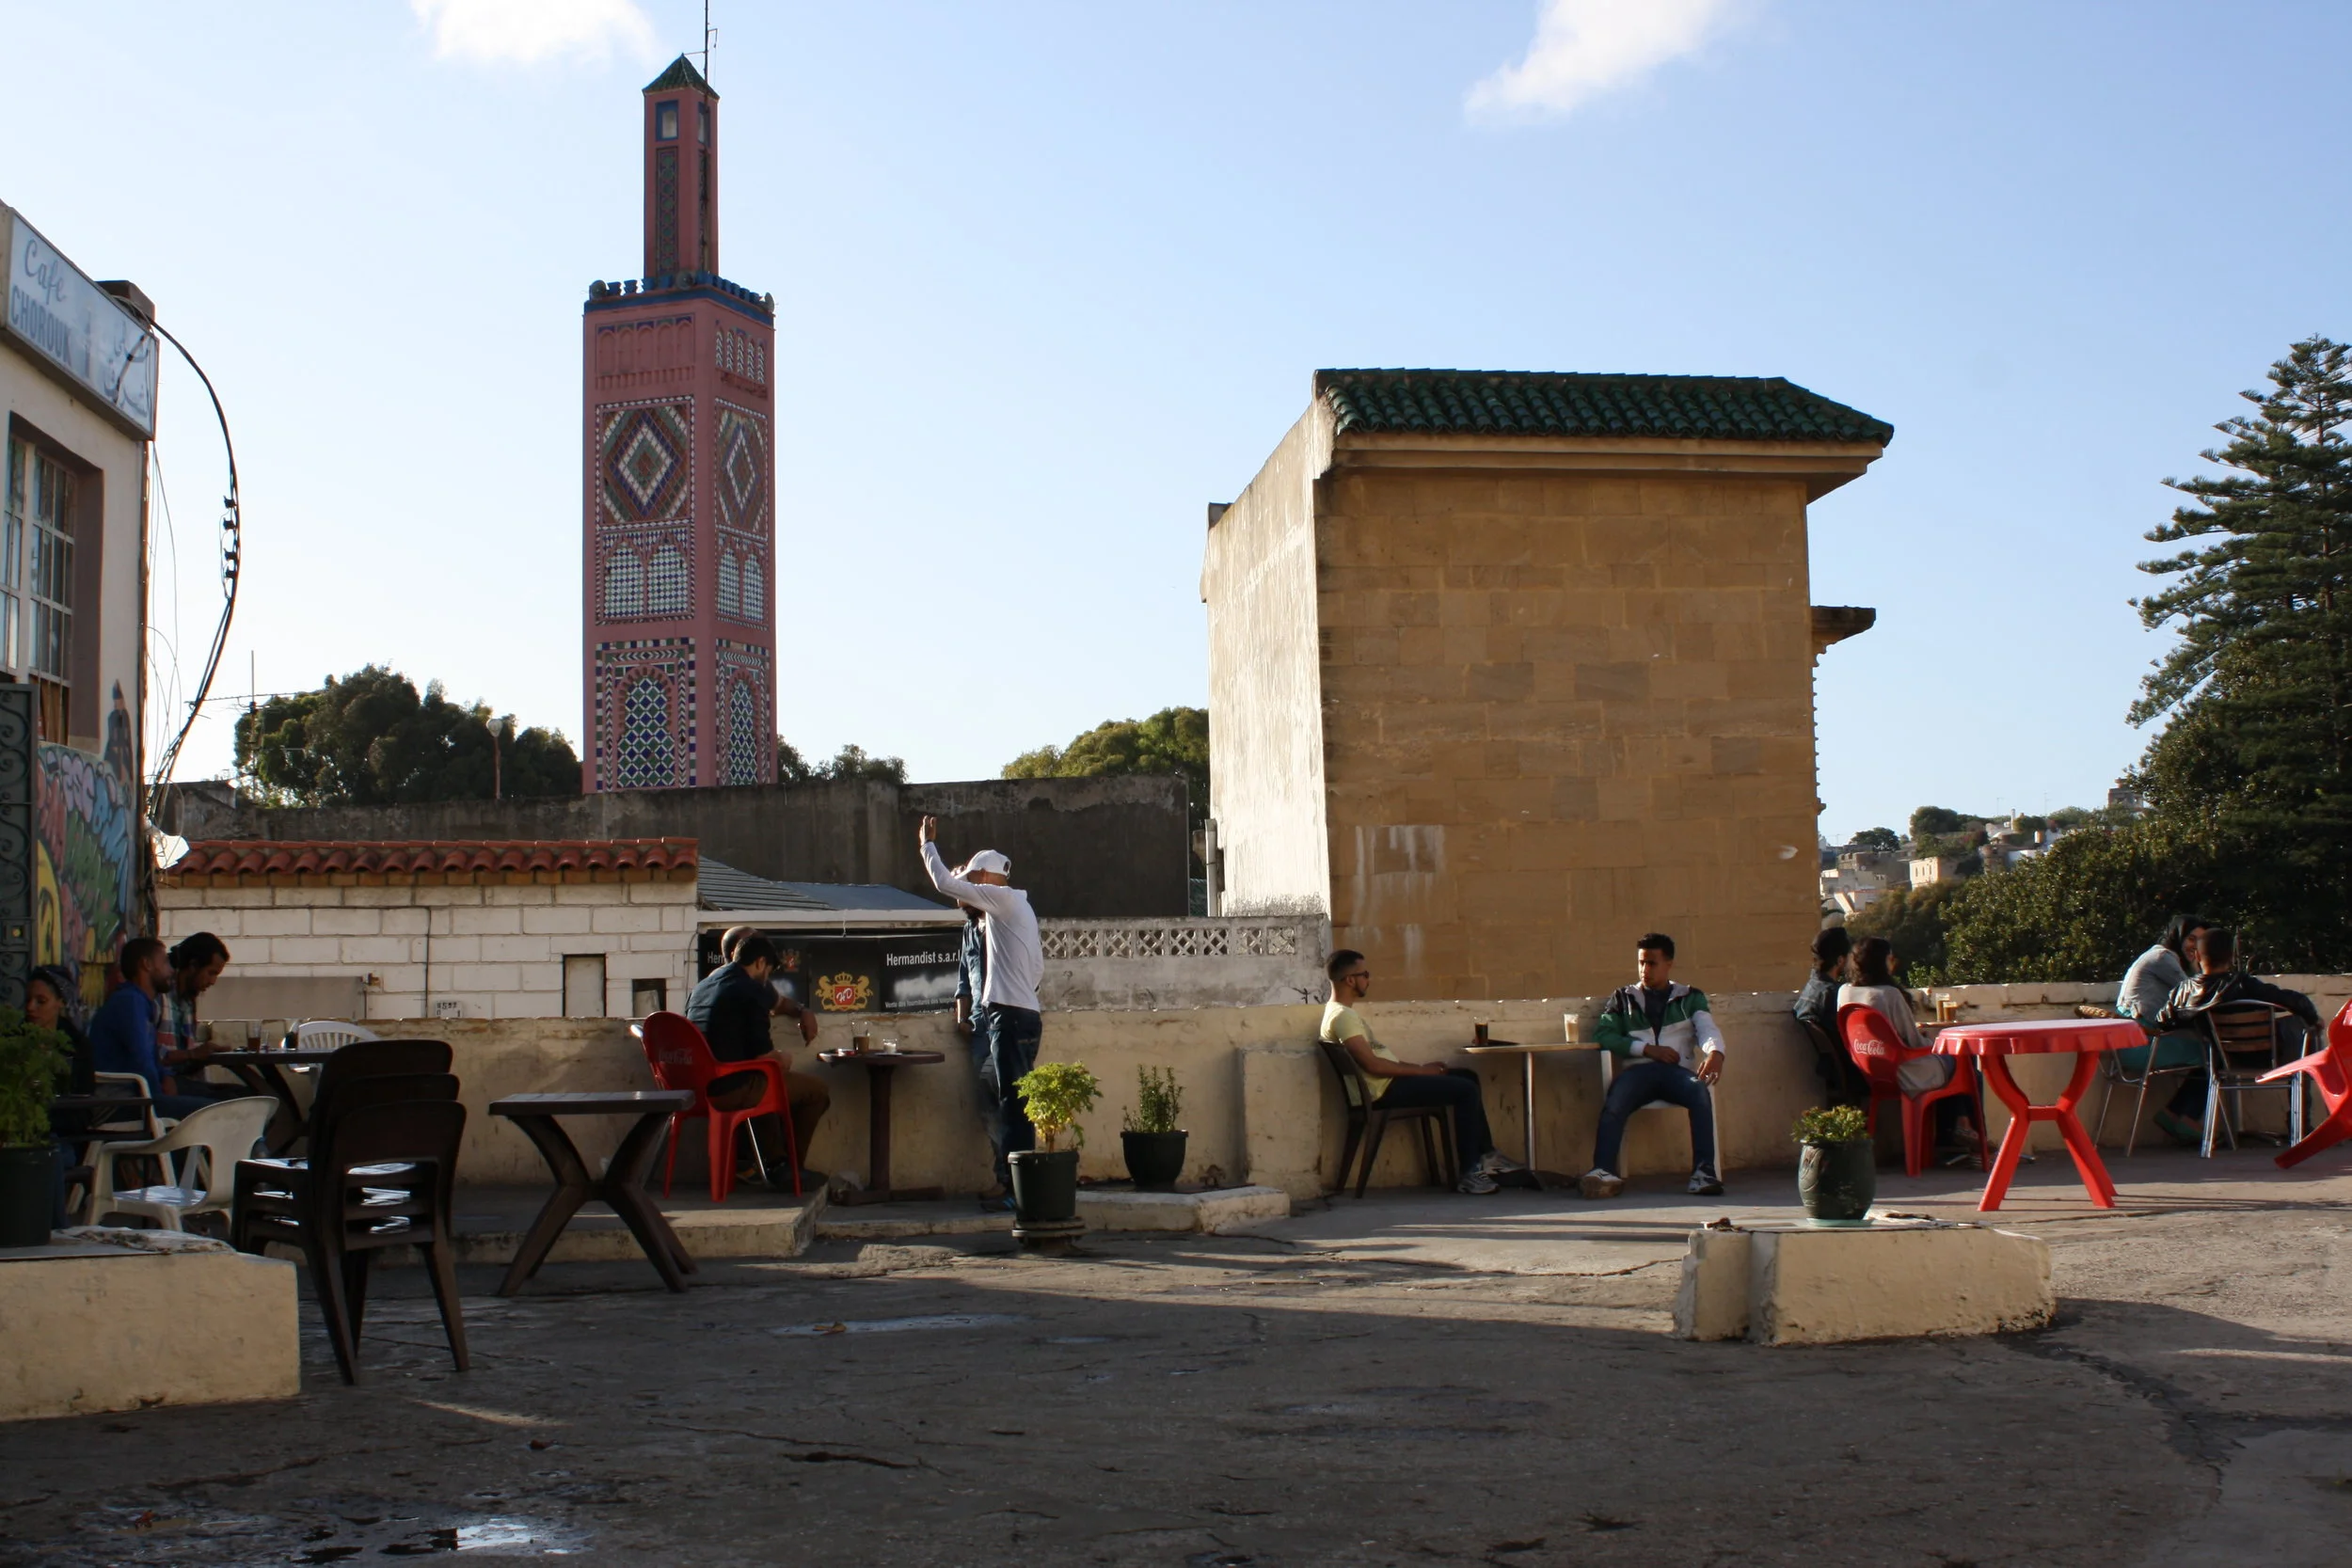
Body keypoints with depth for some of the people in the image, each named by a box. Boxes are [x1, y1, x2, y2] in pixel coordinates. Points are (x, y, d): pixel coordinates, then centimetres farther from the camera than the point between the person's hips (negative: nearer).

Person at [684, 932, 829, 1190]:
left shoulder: (702, 986, 17)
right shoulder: (752, 991, -10)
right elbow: (762, 1054, -15)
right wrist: (783, 1060, 7)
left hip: (696, 1088, 9)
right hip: (732, 1090, -9)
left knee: (764, 1083, 37)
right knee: (818, 1090, 5)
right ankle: (789, 1169, 13)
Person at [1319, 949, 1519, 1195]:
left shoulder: (1344, 1012, 17)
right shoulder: (1342, 1016, -17)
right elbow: (1372, 1065, -24)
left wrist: (1420, 1067, 11)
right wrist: (1420, 1070, -15)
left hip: (1391, 1082, 11)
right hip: (1386, 1089, -11)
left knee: (1467, 1076, 16)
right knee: (1466, 1090, -16)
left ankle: (1486, 1155, 16)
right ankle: (1469, 1174, -13)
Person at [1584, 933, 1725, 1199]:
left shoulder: (1690, 997, 23)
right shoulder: (1624, 997, 24)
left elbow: (1708, 1029, 5)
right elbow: (1603, 1035, 11)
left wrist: (1715, 1052, -21)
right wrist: (1647, 1049, -3)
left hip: (1678, 1070, 0)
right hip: (1639, 1069, 0)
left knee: (1700, 1093, -36)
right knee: (1614, 1104, -34)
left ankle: (1704, 1172, -41)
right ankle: (1603, 1172, -47)